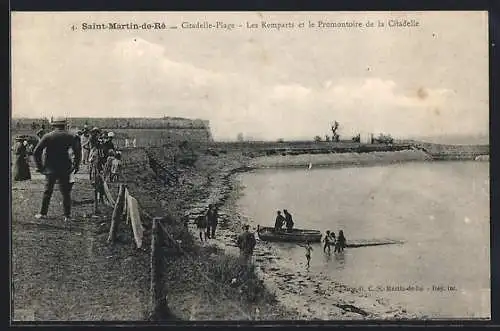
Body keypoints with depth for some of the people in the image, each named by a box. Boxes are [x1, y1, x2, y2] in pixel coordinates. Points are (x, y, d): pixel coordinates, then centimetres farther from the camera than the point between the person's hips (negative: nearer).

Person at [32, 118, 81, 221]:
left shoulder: (47, 137, 0)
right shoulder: (70, 137, 0)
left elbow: (36, 152, -3)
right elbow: (78, 152, 0)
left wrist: (39, 166, 4)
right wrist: (76, 166, 9)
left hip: (50, 169, 0)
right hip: (65, 170, 0)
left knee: (47, 191, 13)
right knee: (66, 192, 5)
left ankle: (43, 213, 16)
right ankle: (67, 215, 5)